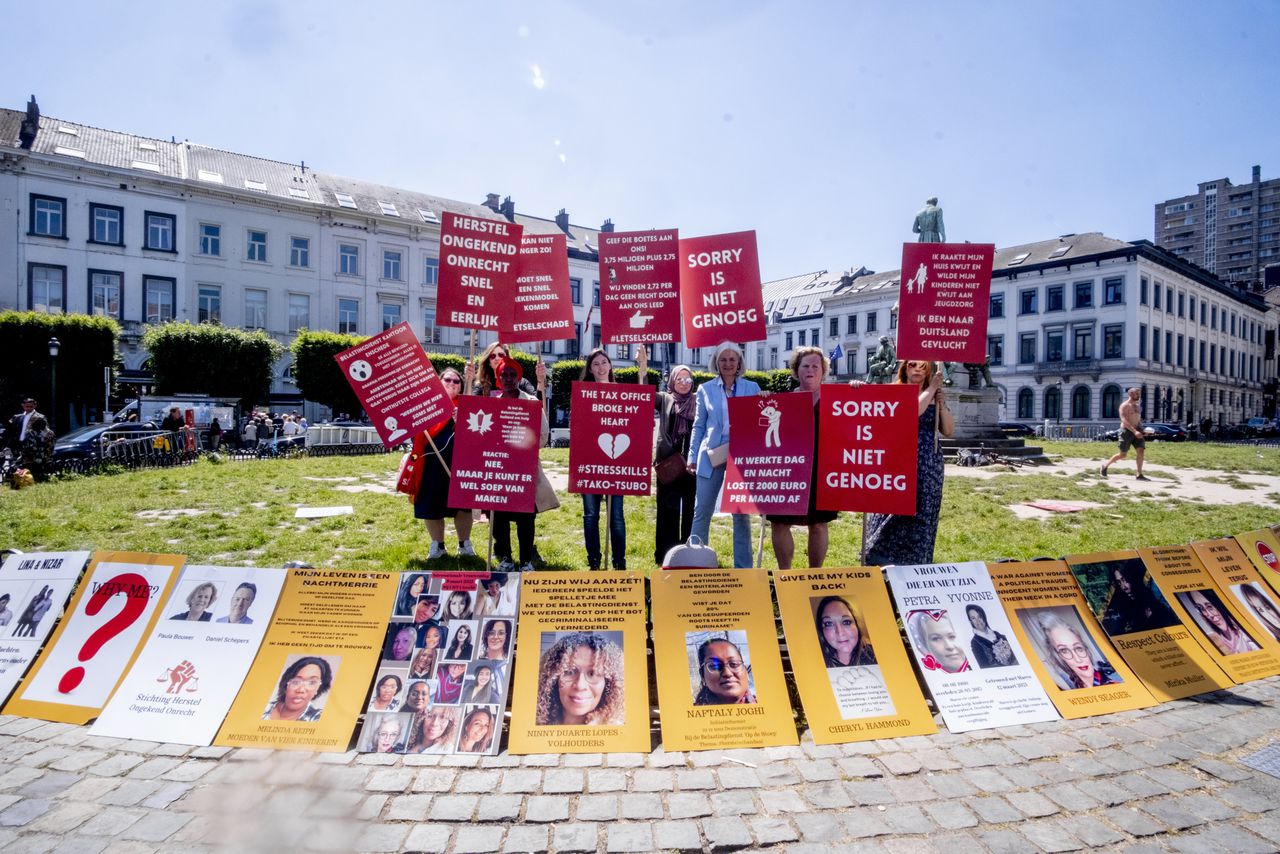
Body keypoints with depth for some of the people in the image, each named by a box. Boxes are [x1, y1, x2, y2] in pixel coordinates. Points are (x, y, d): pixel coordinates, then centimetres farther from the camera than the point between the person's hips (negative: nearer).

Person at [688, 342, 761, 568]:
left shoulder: (752, 388, 6)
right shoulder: (705, 389, 7)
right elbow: (698, 426, 9)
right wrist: (692, 457, 3)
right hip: (711, 456, 0)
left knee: (741, 513, 7)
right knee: (702, 512, 3)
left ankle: (743, 567, 17)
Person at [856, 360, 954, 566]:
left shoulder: (935, 397, 12)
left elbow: (949, 431, 6)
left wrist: (942, 404, -6)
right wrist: (930, 389, -13)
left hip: (927, 466, 4)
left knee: (920, 516, 6)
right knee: (892, 510, -5)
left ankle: (914, 566, 16)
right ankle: (882, 564, 5)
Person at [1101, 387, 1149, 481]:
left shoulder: (1137, 406, 16)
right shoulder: (1124, 406, -9)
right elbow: (1124, 420, -20)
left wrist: (1141, 430, 10)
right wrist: (1134, 431, -29)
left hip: (1137, 431, 7)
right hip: (1127, 431, -7)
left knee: (1141, 451, -6)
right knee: (1123, 454, -2)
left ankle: (1139, 475, -3)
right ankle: (1105, 465, 19)